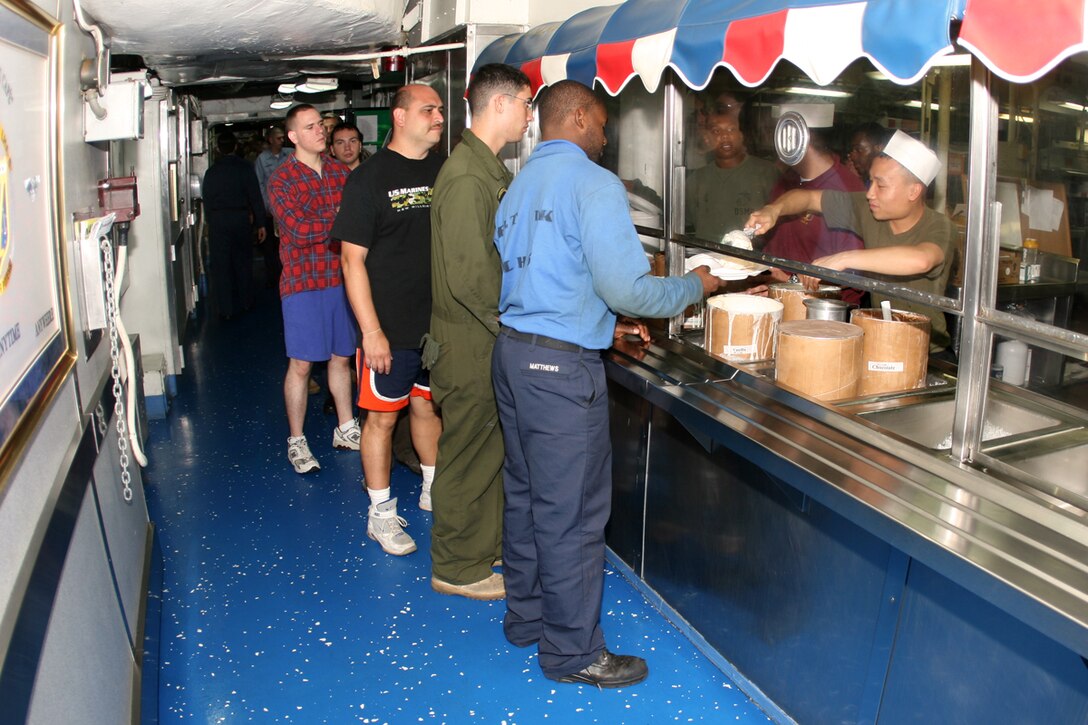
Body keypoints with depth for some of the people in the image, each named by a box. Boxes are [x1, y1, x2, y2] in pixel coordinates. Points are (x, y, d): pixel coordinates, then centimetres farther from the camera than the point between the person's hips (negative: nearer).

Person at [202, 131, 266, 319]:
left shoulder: (211, 172, 0)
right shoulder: (245, 168, -4)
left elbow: (207, 200, 4)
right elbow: (255, 197, -5)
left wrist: (211, 223, 14)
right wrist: (260, 223, 0)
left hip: (217, 220, 0)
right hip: (241, 218, 0)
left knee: (221, 265, 5)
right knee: (243, 261, 15)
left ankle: (226, 309, 6)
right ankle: (245, 302, 25)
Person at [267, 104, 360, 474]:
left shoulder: (340, 171, 8)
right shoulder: (281, 179, -6)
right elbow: (297, 229, -17)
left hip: (342, 277, 4)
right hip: (303, 282, -4)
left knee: (341, 357, 14)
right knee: (301, 363, 1)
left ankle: (346, 429, 27)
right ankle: (296, 441, 14)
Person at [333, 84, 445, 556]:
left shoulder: (444, 172, 8)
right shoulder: (370, 177, -8)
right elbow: (352, 258, -11)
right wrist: (371, 330, -16)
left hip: (440, 322, 5)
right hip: (390, 327, -5)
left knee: (428, 407, 17)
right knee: (382, 416, 5)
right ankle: (381, 513, 17)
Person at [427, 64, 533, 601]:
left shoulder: (489, 169, 13)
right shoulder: (467, 178, -21)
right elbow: (469, 278, -25)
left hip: (491, 335, 10)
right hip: (472, 339, -10)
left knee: (492, 444, 20)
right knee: (470, 451, 3)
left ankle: (491, 539, 36)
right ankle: (456, 567, 18)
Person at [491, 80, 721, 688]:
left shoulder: (519, 187, 14)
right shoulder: (592, 182, -13)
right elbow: (625, 287, -18)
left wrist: (606, 324, 21)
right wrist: (696, 286, -1)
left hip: (512, 351, 9)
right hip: (561, 366, -9)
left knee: (525, 494, 19)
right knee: (571, 512, 1)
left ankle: (526, 616, 33)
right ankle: (573, 651, 14)